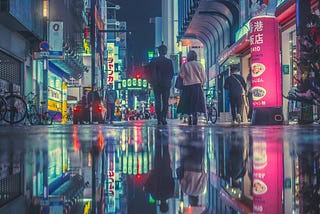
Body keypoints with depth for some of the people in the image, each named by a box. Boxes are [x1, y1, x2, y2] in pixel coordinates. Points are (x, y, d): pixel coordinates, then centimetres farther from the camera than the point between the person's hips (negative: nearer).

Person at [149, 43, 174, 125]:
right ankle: (163, 117, -5)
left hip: (156, 84, 0)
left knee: (158, 101, 6)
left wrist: (152, 82, 7)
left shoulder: (154, 61, -4)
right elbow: (172, 73, 2)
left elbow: (151, 73, -4)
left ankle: (159, 119, 2)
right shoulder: (169, 61, -2)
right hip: (166, 84, 0)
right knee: (165, 101, 6)